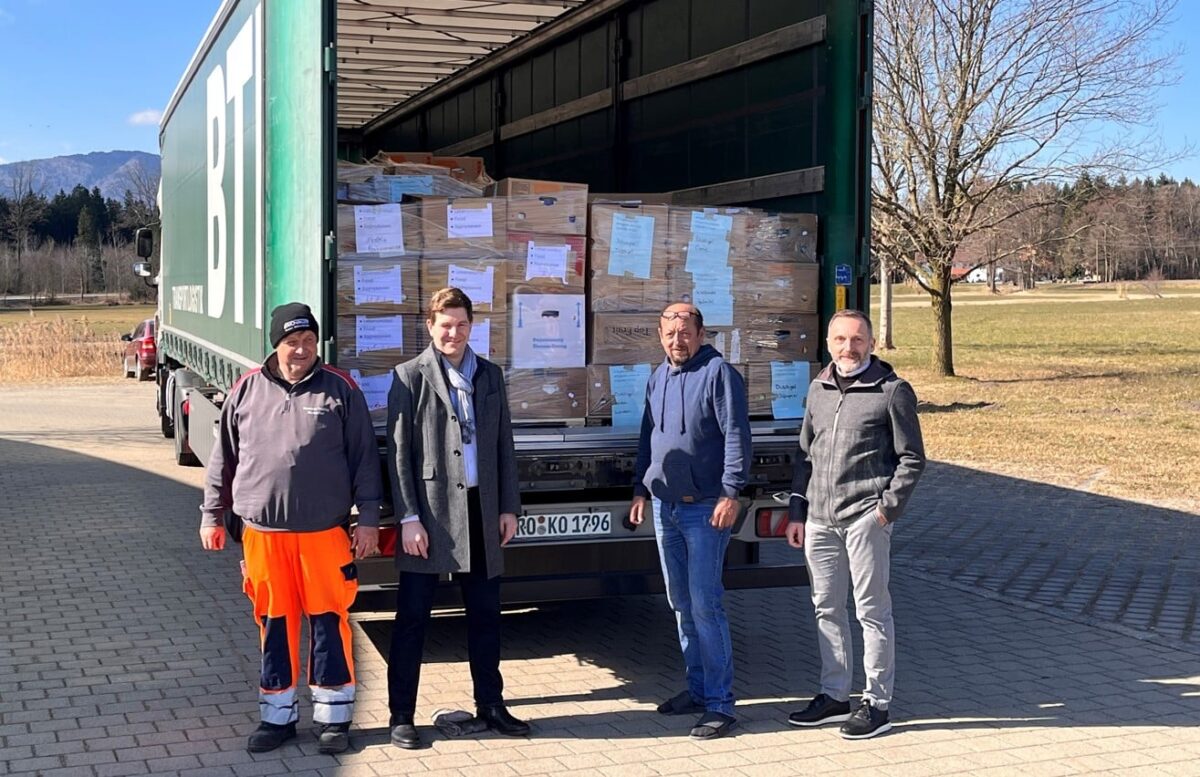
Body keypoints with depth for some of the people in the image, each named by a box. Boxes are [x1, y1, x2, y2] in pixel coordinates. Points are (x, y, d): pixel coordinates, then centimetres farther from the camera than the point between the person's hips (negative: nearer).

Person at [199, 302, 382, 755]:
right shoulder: (247, 390, 5)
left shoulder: (340, 389, 0)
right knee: (274, 624, 9)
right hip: (263, 531, 2)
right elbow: (224, 459, 12)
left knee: (328, 621, 4)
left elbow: (364, 457, 2)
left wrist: (368, 518, -2)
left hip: (325, 531, -2)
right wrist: (213, 516, 12)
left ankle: (334, 717, 17)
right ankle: (277, 716, 22)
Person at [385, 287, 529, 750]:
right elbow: (398, 453, -7)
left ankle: (490, 704, 26)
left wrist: (508, 507, 7)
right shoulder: (411, 377, -4)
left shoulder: (490, 376, 10)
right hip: (430, 511, -4)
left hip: (480, 509, 5)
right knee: (413, 617, 2)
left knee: (484, 613, 13)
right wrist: (408, 518, -12)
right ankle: (401, 716, 11)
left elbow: (504, 445, 12)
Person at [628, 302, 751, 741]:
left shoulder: (718, 373, -9)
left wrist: (731, 494, -19)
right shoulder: (658, 378, 13)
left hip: (705, 510, -7)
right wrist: (641, 488, 18)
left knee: (705, 605, -9)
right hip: (665, 507, 8)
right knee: (681, 605, 13)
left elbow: (737, 436, -14)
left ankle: (720, 704, -4)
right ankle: (698, 689, 24)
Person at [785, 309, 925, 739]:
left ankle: (877, 703, 9)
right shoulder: (818, 389, 14)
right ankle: (834, 694, 25)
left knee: (872, 610, 0)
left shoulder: (892, 391, -3)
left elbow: (912, 458, -3)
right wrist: (797, 512, 13)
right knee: (826, 607, 13)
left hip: (865, 517, -6)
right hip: (820, 518, 6)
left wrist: (887, 507, -10)